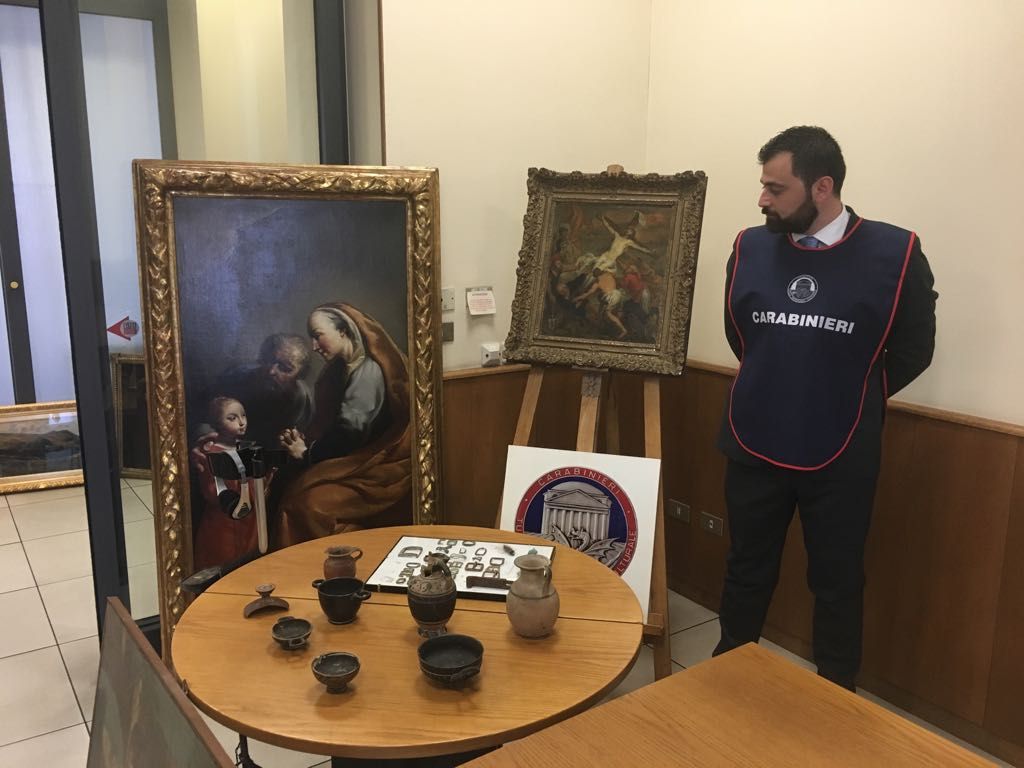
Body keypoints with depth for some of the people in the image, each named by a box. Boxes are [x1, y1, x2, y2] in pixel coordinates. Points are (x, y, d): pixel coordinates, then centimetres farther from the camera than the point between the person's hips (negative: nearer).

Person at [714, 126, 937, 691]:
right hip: (754, 448, 2)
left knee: (838, 584, 14)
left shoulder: (894, 254, -11)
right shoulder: (750, 248, -3)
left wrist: (854, 400, 7)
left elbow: (912, 351, 2)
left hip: (841, 457, -2)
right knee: (746, 573, 18)